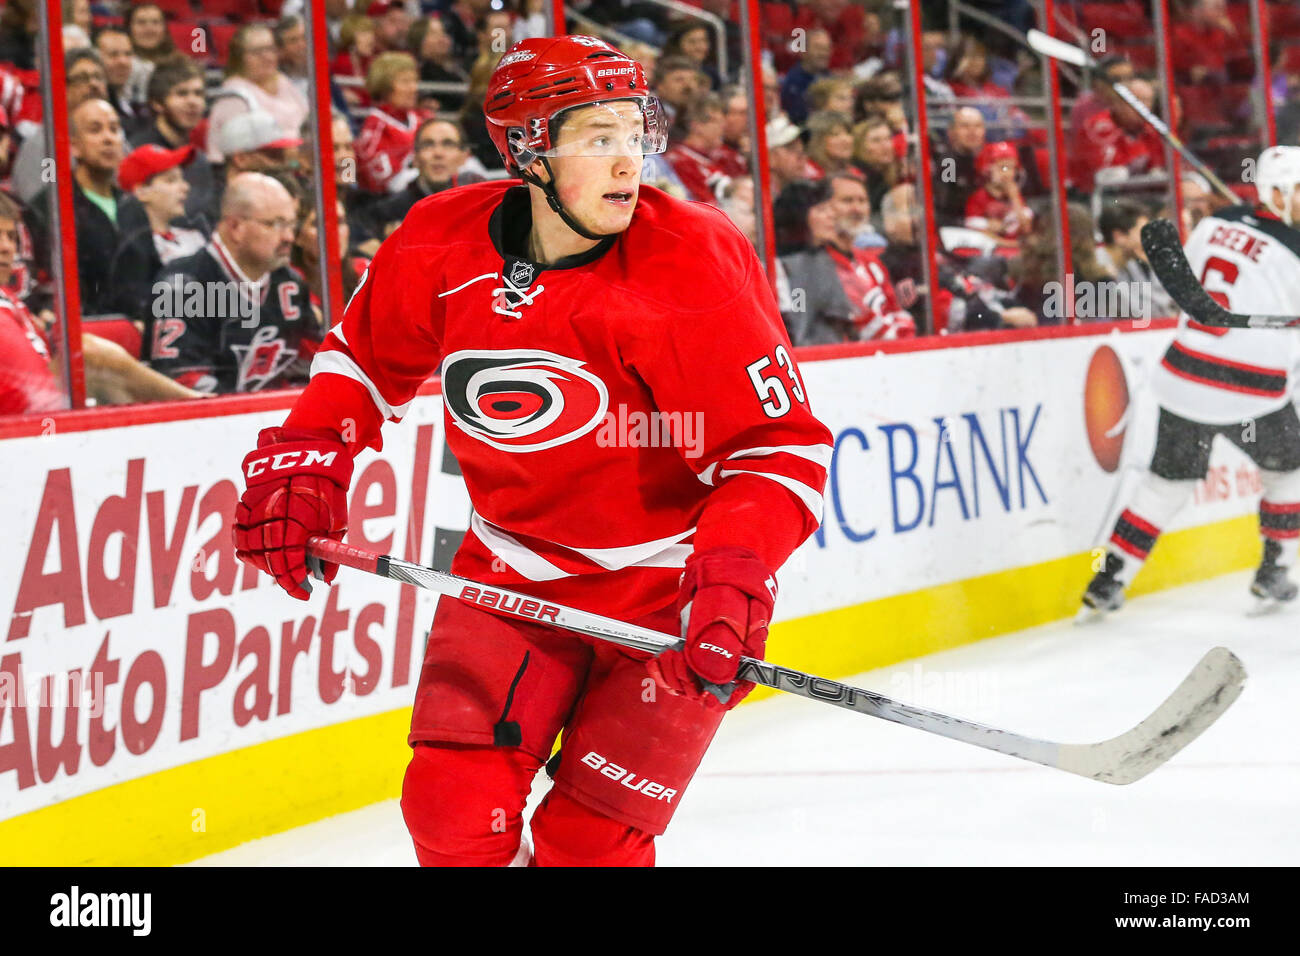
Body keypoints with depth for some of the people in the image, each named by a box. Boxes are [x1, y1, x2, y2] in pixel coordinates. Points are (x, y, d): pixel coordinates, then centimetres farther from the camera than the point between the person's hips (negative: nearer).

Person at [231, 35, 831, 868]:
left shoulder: (697, 267, -21)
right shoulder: (441, 248, -9)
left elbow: (784, 447, -20)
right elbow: (367, 356, 12)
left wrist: (732, 579, -33)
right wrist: (302, 462, -2)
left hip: (669, 593, -3)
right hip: (512, 573, 4)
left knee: (587, 842, -7)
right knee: (453, 808, -7)